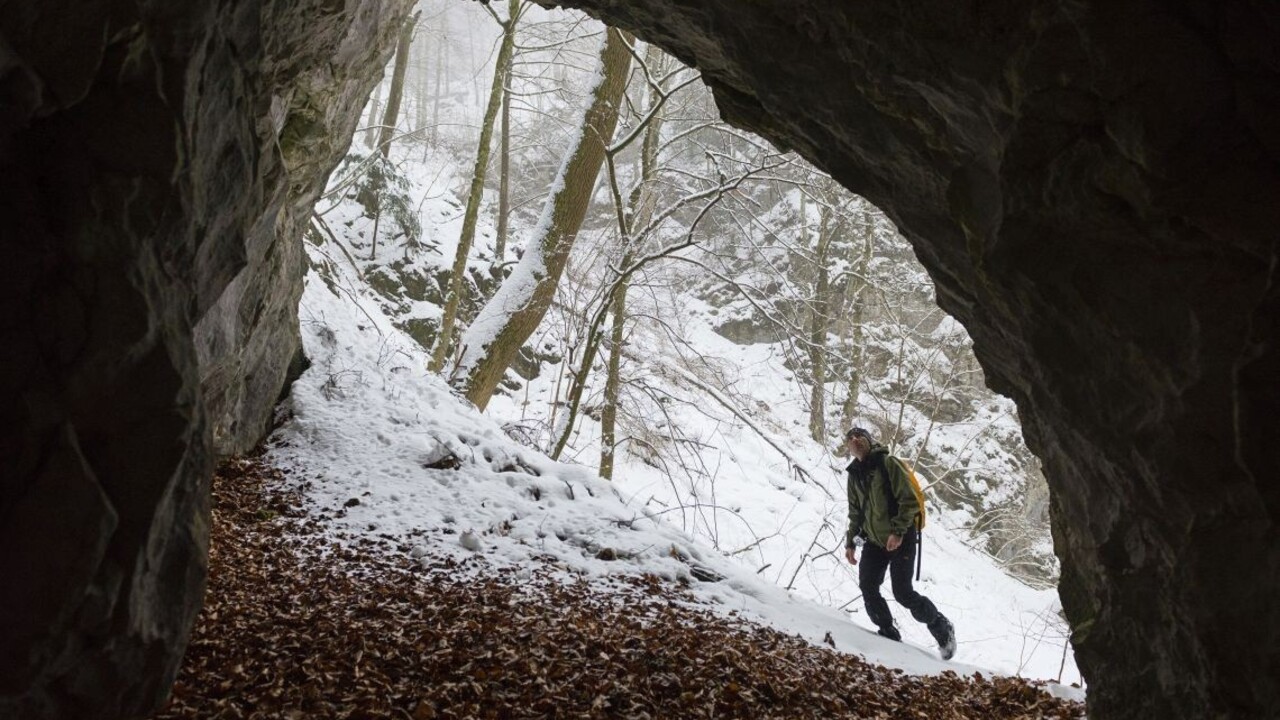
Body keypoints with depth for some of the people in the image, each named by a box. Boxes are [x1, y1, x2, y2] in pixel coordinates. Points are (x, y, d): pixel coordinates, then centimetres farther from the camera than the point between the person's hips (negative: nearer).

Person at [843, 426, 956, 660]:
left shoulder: (888, 463, -11)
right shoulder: (854, 474, 11)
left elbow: (910, 500, -16)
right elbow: (855, 513, 20)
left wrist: (898, 532, -22)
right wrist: (850, 542, 15)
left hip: (900, 539, -7)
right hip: (874, 541, 7)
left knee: (903, 593, -7)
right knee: (868, 588, -5)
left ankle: (941, 627, 16)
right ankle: (889, 635, 10)